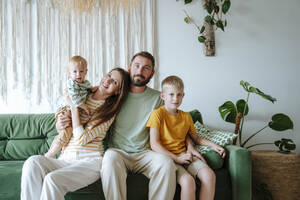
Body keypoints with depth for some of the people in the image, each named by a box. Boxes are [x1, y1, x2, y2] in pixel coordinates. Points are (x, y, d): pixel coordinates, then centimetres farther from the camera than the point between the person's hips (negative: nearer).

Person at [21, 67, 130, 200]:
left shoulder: (109, 111, -1)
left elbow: (81, 139, -12)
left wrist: (74, 107, -7)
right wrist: (59, 125, -1)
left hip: (90, 160, -5)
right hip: (65, 159, 5)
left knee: (52, 179, -32)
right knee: (33, 162, -26)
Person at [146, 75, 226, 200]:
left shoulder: (186, 116, 15)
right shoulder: (158, 114, -4)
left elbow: (196, 138, 28)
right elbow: (154, 144, -11)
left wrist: (212, 145, 11)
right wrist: (176, 158, -17)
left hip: (184, 155, 6)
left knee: (209, 175, -20)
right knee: (188, 180, -31)